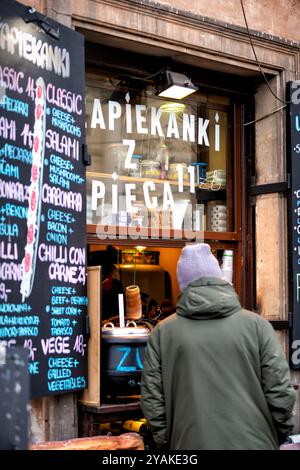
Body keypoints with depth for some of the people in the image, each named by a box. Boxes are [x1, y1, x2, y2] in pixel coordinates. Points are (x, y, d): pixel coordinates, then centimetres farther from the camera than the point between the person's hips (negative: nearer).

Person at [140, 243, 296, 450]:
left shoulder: (163, 332, 0)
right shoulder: (256, 325, -3)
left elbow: (152, 400, 0)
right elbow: (280, 394, -5)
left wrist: (167, 442, 13)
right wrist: (278, 438, 10)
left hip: (191, 443, 1)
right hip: (252, 442, 0)